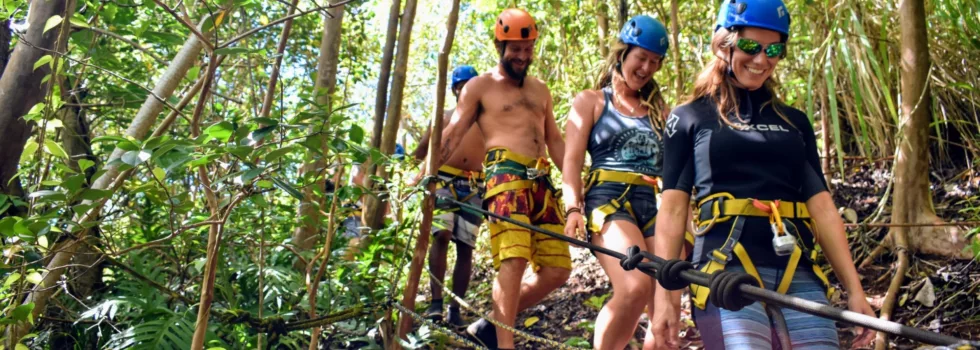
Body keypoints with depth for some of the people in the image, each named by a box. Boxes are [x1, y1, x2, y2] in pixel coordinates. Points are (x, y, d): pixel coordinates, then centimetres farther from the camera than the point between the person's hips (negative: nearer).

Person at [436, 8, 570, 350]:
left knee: (558, 268, -1)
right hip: (505, 173, -6)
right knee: (514, 257, -23)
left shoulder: (540, 90, 25)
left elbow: (555, 141, 26)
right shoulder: (479, 86, 9)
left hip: (541, 179, 6)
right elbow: (452, 134, 4)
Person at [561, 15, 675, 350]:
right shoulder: (590, 101, 12)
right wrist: (574, 208, -15)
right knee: (635, 287, -28)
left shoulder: (660, 109, 23)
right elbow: (572, 159, 1)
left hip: (654, 205, 5)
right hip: (608, 199, -4)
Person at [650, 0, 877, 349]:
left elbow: (822, 206, 14)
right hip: (727, 270, -4)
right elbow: (672, 208, 2)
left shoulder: (794, 122, 19)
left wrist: (854, 289, 7)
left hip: (797, 275, 4)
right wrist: (664, 295, -5)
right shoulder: (689, 118, 8)